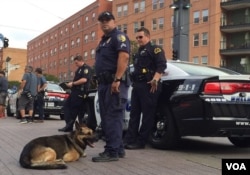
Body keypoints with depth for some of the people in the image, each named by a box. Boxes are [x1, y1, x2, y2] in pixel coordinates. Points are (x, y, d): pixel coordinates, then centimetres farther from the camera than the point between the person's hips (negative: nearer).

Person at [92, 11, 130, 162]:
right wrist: (100, 82, 19)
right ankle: (118, 149, 18)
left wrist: (117, 79, -27)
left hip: (114, 82, -10)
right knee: (107, 117, 11)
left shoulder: (119, 36, -5)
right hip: (104, 82, 11)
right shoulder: (104, 40, 26)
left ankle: (112, 151, -9)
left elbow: (124, 56, -19)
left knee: (113, 117, -11)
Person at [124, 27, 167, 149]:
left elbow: (162, 65, -14)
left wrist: (155, 79, -27)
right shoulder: (138, 53, 27)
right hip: (136, 85, 9)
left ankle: (140, 142, -3)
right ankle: (130, 139, 7)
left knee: (147, 114, -5)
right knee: (134, 113, 6)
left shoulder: (155, 49, 1)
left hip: (148, 86, -9)